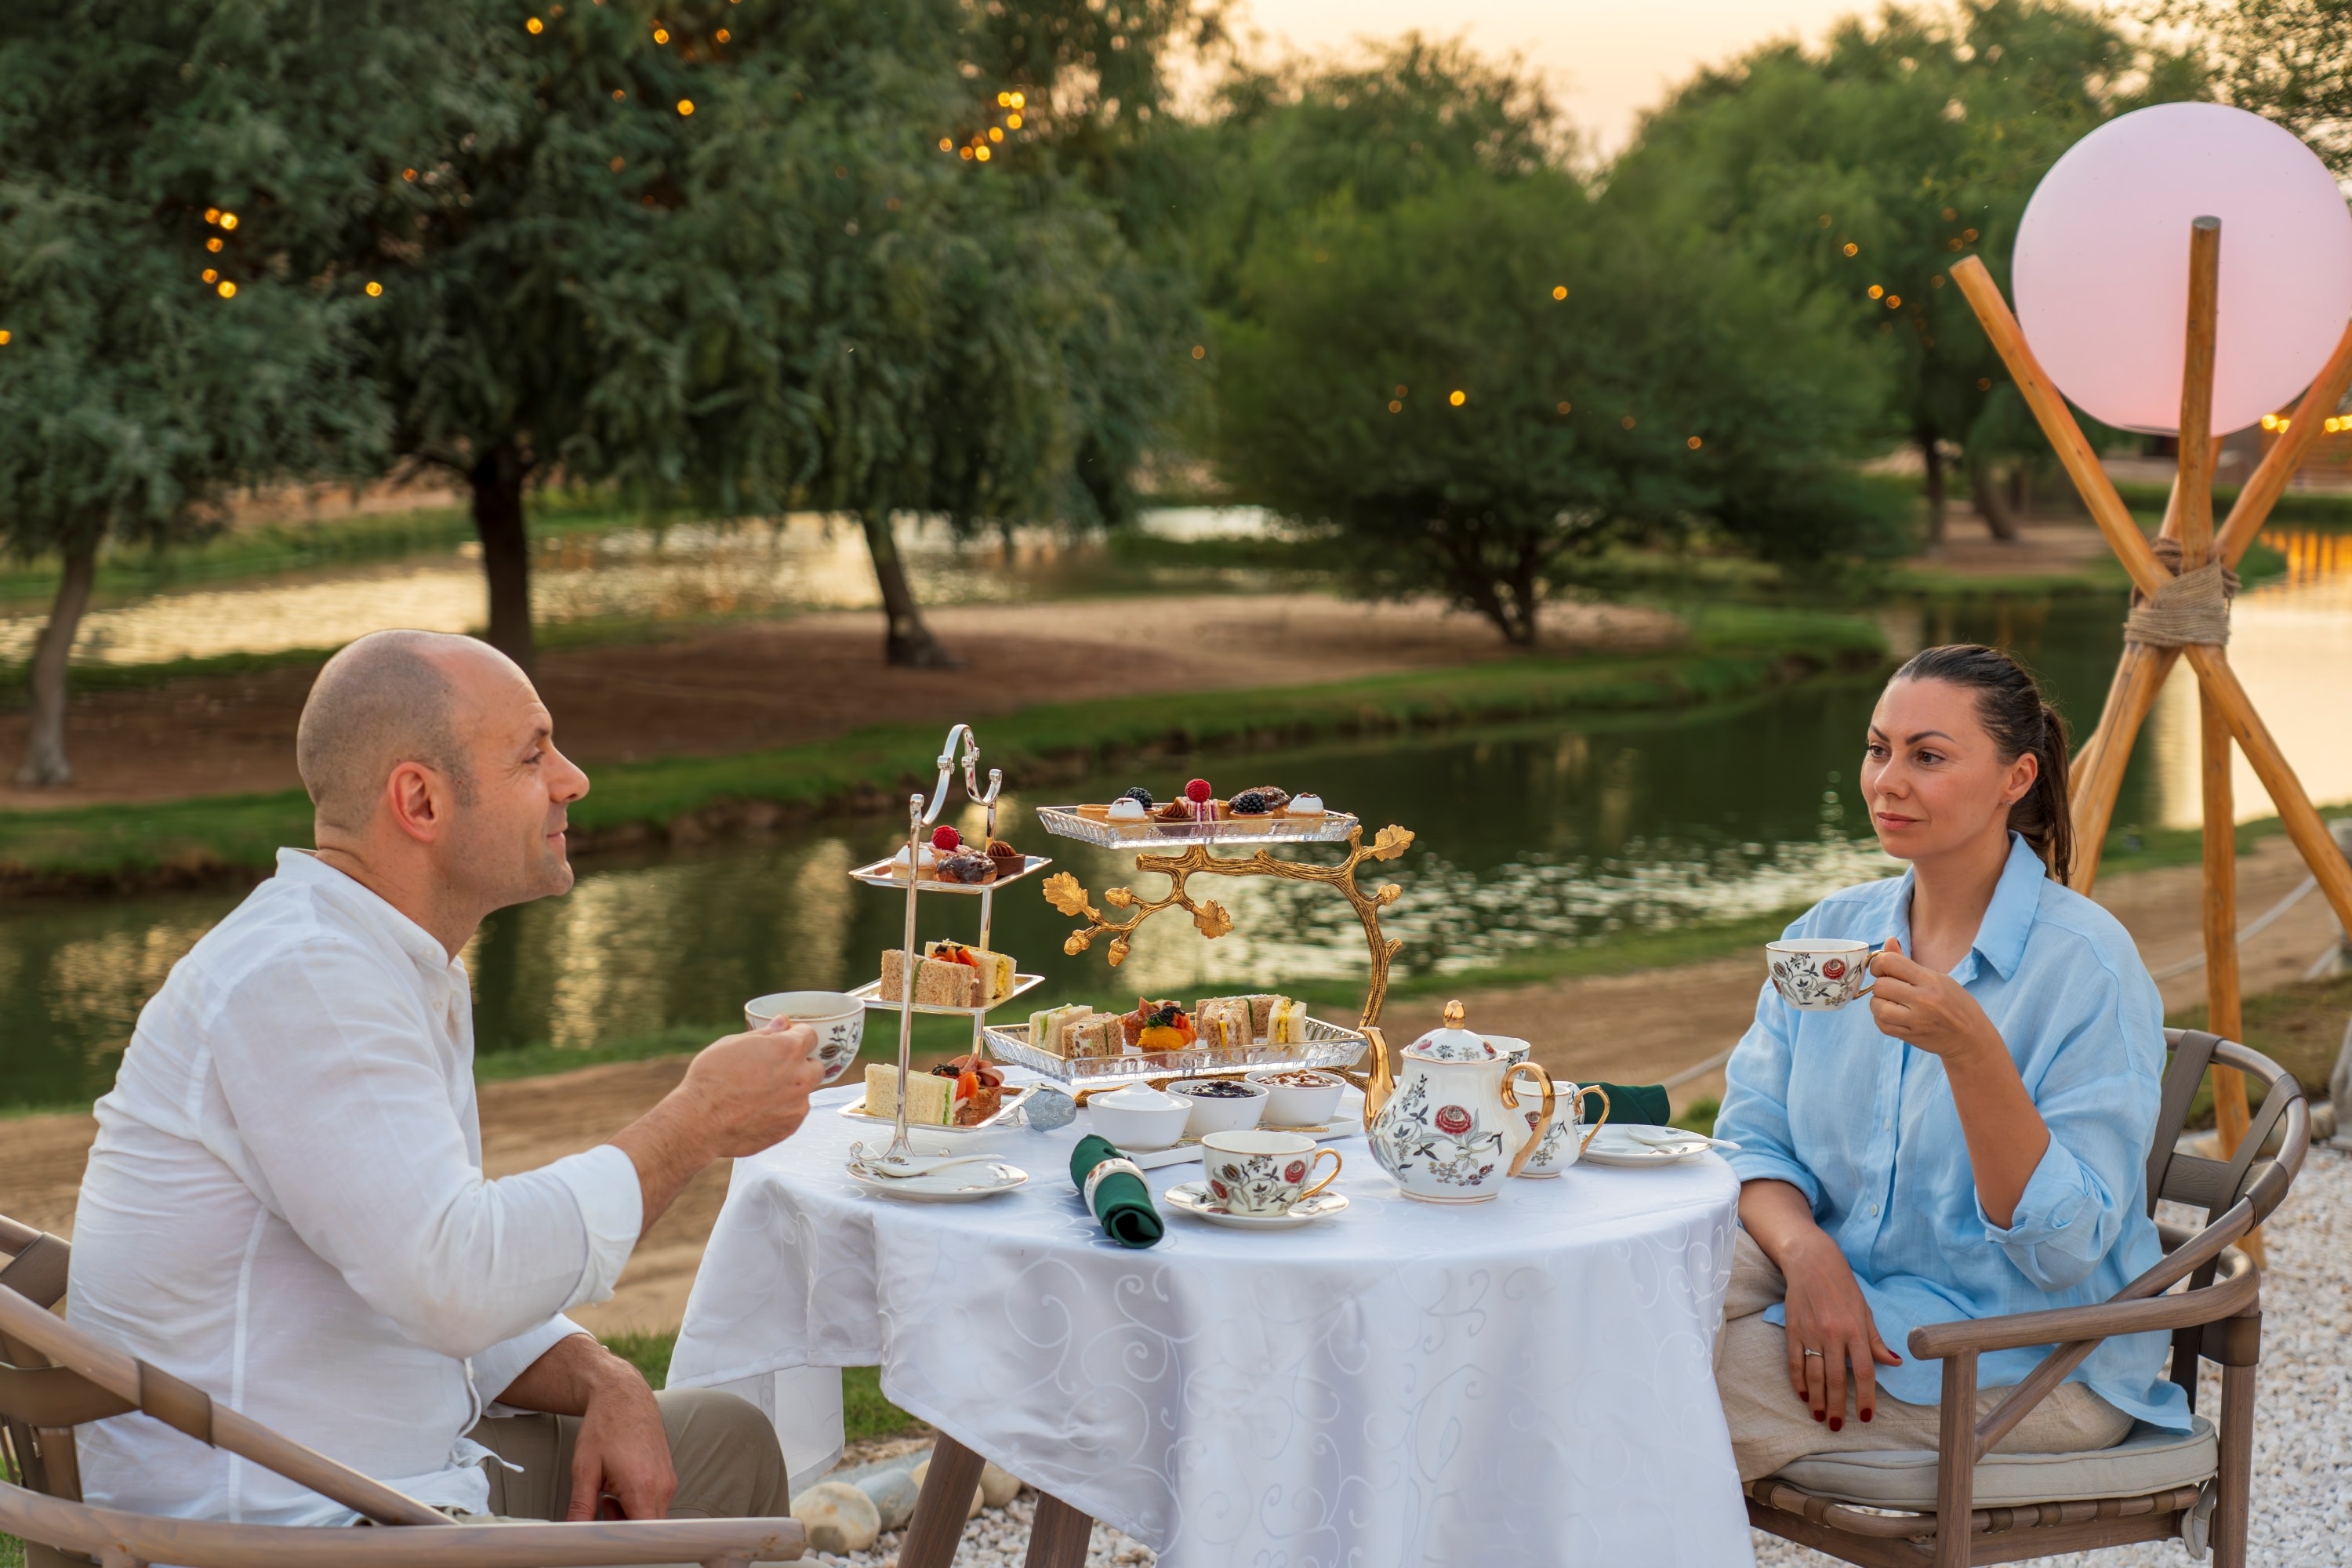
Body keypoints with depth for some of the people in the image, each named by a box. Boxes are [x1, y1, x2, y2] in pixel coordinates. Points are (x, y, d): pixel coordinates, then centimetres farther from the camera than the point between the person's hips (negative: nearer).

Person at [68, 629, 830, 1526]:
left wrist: (604, 1383, -2)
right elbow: (454, 1280, -30)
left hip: (403, 1469, 10)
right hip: (296, 1529, -10)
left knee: (725, 1445, 17)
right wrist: (695, 1124, -20)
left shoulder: (416, 971, 12)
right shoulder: (299, 978, -21)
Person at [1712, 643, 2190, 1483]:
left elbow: (2065, 1249, -19)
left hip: (2031, 1358, -6)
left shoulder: (2088, 964, -14)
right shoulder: (1830, 933, 6)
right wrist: (1806, 1252, -19)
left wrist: (1971, 1052, -33)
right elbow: (1753, 1139, 3)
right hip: (1847, 1292, 6)